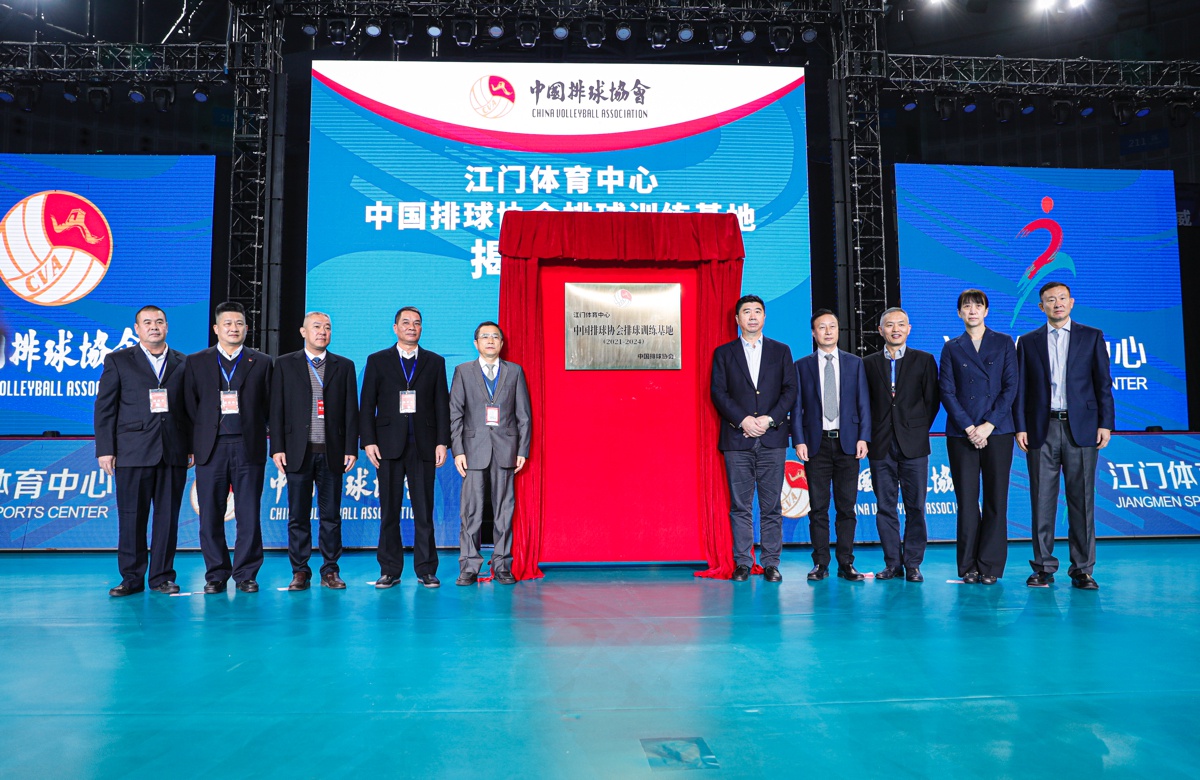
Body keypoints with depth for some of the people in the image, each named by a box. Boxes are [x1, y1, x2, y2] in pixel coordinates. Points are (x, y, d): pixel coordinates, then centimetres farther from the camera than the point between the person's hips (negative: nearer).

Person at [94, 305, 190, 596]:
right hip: (133, 452, -1)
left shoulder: (184, 363, 11)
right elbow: (104, 408, 4)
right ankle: (132, 578, 13)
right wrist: (105, 449, -3)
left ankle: (162, 577, 14)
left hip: (174, 453, 1)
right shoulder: (118, 361, 8)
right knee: (132, 517, 3)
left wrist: (192, 447, 3)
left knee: (168, 517, 4)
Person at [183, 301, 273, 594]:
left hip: (248, 448, -1)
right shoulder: (196, 362, 11)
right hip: (211, 447, 1)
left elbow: (269, 406, 6)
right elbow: (190, 406, 8)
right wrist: (197, 441, 2)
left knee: (249, 515, 1)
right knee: (210, 515, 4)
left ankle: (246, 574, 11)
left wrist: (255, 433, 0)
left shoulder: (262, 362, 9)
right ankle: (216, 575, 15)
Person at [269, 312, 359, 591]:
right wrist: (277, 448, -4)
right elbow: (277, 409, 4)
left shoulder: (344, 366, 10)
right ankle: (300, 571, 13)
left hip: (332, 452, 1)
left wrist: (351, 448, -1)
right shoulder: (285, 364, 8)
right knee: (298, 516, 4)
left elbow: (351, 410, 6)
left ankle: (330, 571, 13)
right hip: (298, 451, 0)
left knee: (331, 515, 5)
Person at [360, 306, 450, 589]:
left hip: (423, 446, 0)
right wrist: (368, 441, -5)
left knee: (424, 510, 1)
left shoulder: (435, 362, 11)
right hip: (389, 445, 0)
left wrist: (442, 442, -1)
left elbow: (442, 405, 7)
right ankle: (390, 570, 12)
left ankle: (426, 570, 9)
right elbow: (367, 405, 5)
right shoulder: (377, 361, 9)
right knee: (389, 510, 4)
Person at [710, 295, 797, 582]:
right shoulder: (723, 353, 10)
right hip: (737, 439, 0)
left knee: (771, 505, 2)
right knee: (740, 505, 2)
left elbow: (790, 389, 5)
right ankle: (742, 563, 9)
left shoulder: (781, 351, 12)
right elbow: (718, 392, 1)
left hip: (772, 438, 1)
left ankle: (771, 563, 9)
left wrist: (769, 419, -9)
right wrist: (743, 420, -12)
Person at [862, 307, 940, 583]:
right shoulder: (869, 363, 9)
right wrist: (870, 435, 1)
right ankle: (892, 563, 13)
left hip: (913, 446, -1)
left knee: (915, 507, 1)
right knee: (885, 507, 4)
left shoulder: (924, 360, 7)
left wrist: (918, 431, -1)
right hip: (881, 446, 1)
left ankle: (913, 563, 10)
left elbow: (932, 400, 5)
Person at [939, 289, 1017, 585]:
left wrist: (989, 425, -8)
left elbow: (1010, 387, 1)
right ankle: (968, 567, 8)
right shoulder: (951, 348, 10)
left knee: (996, 500, 1)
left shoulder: (1004, 343, 9)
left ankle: (990, 567, 8)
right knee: (966, 500, 1)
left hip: (997, 431, 0)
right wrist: (968, 427, -8)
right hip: (961, 434, 0)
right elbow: (947, 392, 3)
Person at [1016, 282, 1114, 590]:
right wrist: (1020, 427, -1)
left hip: (1081, 428, -1)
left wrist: (1105, 423, -3)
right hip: (1042, 429, 1)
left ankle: (1082, 570, 7)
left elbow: (1103, 383, 5)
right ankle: (1043, 567, 9)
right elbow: (1022, 388, 7)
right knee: (1042, 501, 2)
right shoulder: (1028, 342, 11)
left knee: (1082, 501, 1)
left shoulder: (1092, 336, 9)